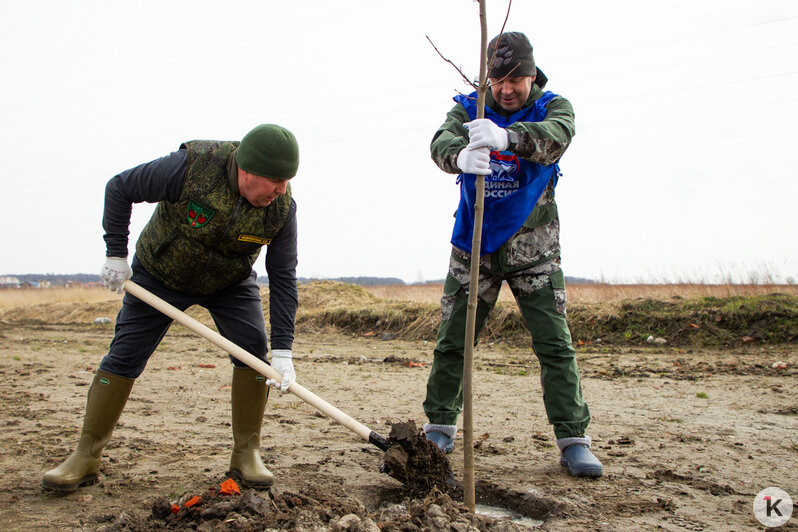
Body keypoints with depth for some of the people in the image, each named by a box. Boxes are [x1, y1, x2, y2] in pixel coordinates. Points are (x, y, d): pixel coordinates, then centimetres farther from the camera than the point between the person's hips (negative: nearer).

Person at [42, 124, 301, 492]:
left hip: (231, 282, 2)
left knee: (254, 350, -15)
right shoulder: (191, 167, -33)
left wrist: (283, 350, -27)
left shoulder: (282, 207, -24)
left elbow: (283, 278, -20)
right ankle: (85, 456, 10)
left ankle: (246, 455, -2)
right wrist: (116, 254, -18)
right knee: (124, 356, -4)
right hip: (160, 273, -2)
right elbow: (119, 189, -18)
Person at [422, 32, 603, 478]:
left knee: (555, 344, -4)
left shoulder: (553, 107, -4)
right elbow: (441, 142, -22)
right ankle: (441, 426, 20)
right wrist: (462, 155, -48)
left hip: (533, 249, -1)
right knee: (452, 341, 5)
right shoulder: (469, 109, 0)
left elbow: (555, 137, -29)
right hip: (474, 247, 1)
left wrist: (507, 137, -51)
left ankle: (574, 440, 4)